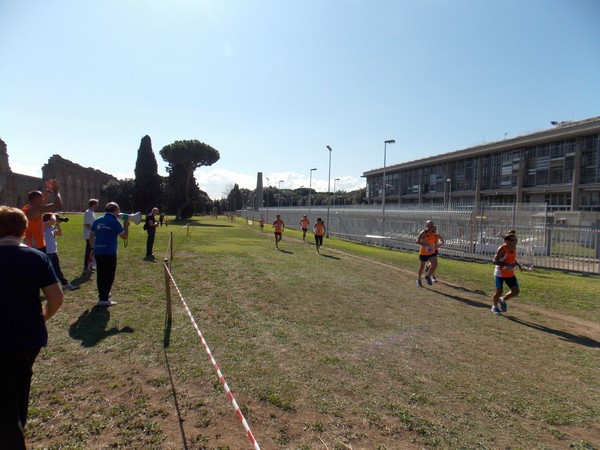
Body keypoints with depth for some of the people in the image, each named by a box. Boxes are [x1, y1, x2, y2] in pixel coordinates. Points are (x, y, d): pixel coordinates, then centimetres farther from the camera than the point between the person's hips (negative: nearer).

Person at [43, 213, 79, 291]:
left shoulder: (52, 227, 11)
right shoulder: (44, 225, -13)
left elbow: (60, 234, 19)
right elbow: (53, 220, -31)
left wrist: (58, 224, 9)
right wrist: (53, 215, -9)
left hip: (54, 252, 9)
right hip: (47, 252, -9)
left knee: (57, 269, 14)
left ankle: (66, 284, 20)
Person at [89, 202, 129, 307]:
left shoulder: (97, 220, 10)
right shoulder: (114, 221, -7)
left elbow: (91, 236, 12)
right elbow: (124, 236, -5)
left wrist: (93, 248, 20)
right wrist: (126, 226, 9)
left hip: (98, 251, 6)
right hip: (109, 252, -6)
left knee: (101, 275, 15)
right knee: (109, 276, 1)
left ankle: (102, 295, 26)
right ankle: (104, 299, -1)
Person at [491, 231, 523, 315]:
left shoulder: (514, 248, 1)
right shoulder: (502, 249, -20)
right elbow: (494, 261, -24)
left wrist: (518, 265, 3)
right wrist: (507, 264, -33)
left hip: (510, 274, 6)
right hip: (500, 273, -6)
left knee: (515, 291, -1)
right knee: (499, 291, 1)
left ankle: (503, 300, 26)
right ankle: (495, 307, 25)